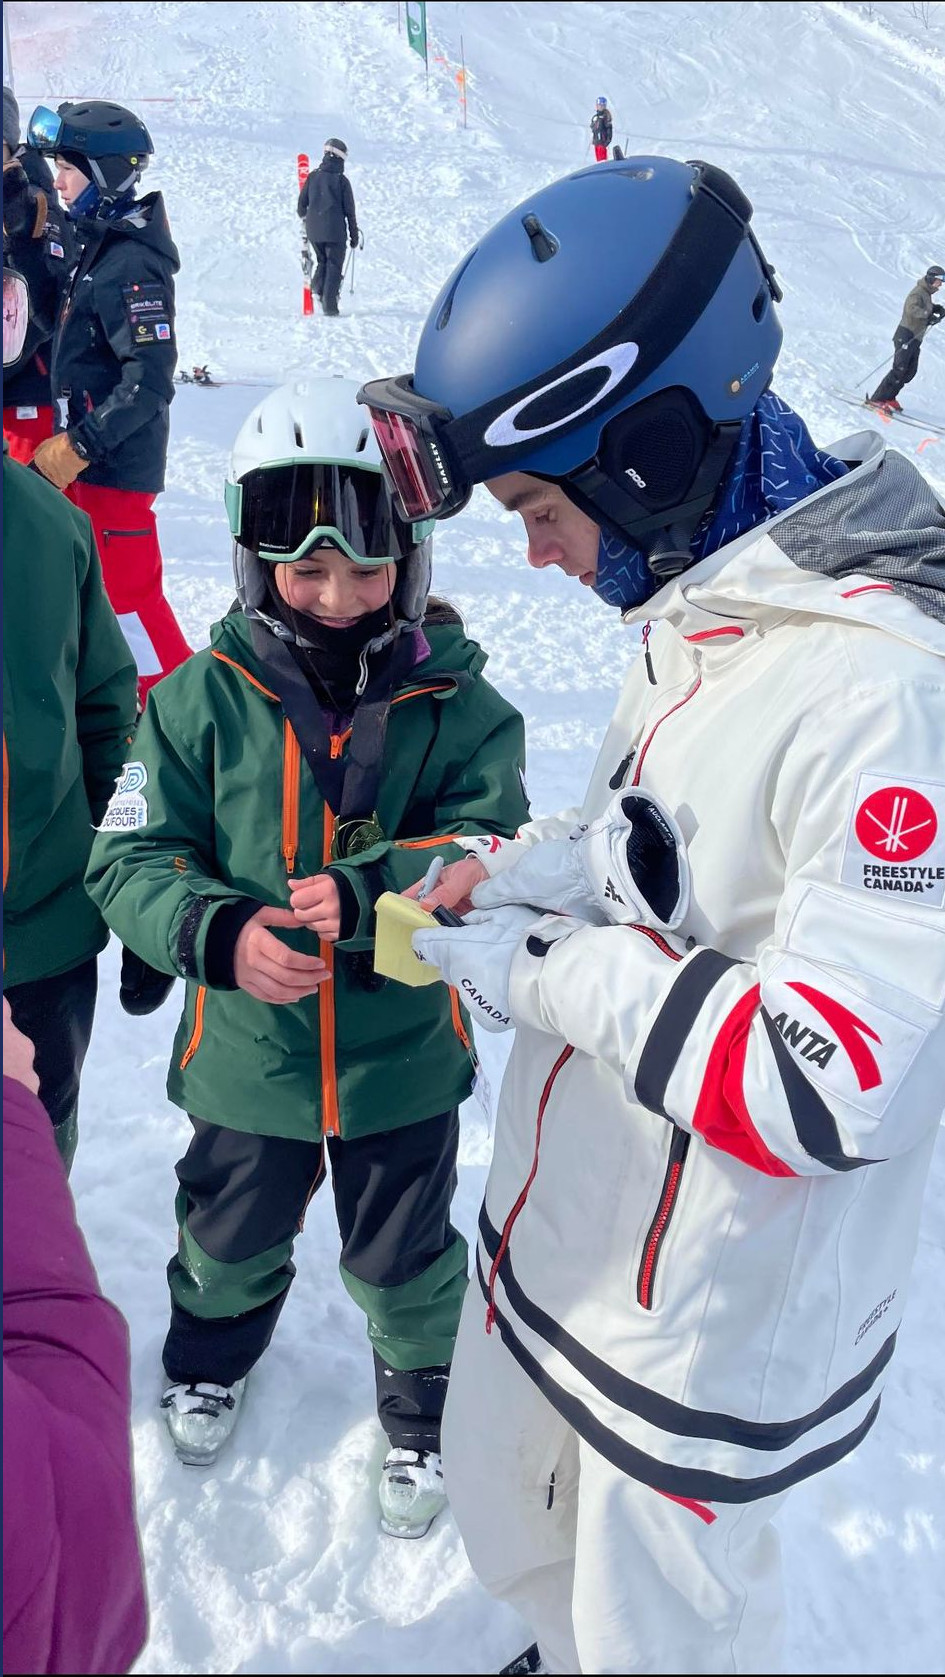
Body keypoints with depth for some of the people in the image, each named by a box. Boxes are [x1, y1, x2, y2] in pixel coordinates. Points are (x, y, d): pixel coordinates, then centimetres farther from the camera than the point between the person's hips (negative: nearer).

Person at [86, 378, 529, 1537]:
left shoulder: (455, 704, -14)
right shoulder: (204, 700, -12)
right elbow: (131, 857, -11)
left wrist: (371, 893, -37)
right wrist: (219, 931, -31)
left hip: (402, 1058, -1)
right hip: (245, 1052, 1)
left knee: (406, 1263, 20)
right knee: (230, 1239, 27)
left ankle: (425, 1408, 50)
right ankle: (212, 1354, 61)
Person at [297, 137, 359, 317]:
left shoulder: (312, 176, 3)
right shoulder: (341, 180, -5)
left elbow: (302, 203, 8)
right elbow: (350, 210, -2)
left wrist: (304, 219, 28)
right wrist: (354, 235, 5)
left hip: (313, 230, 4)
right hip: (335, 231, -4)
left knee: (322, 261, 23)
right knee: (334, 266, 3)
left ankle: (317, 288, 1)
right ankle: (329, 305, -5)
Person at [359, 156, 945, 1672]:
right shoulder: (702, 607, -2)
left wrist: (552, 972, -24)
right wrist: (541, 869, -4)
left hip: (715, 1323, -8)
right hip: (560, 1238, 9)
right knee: (509, 1520, 31)